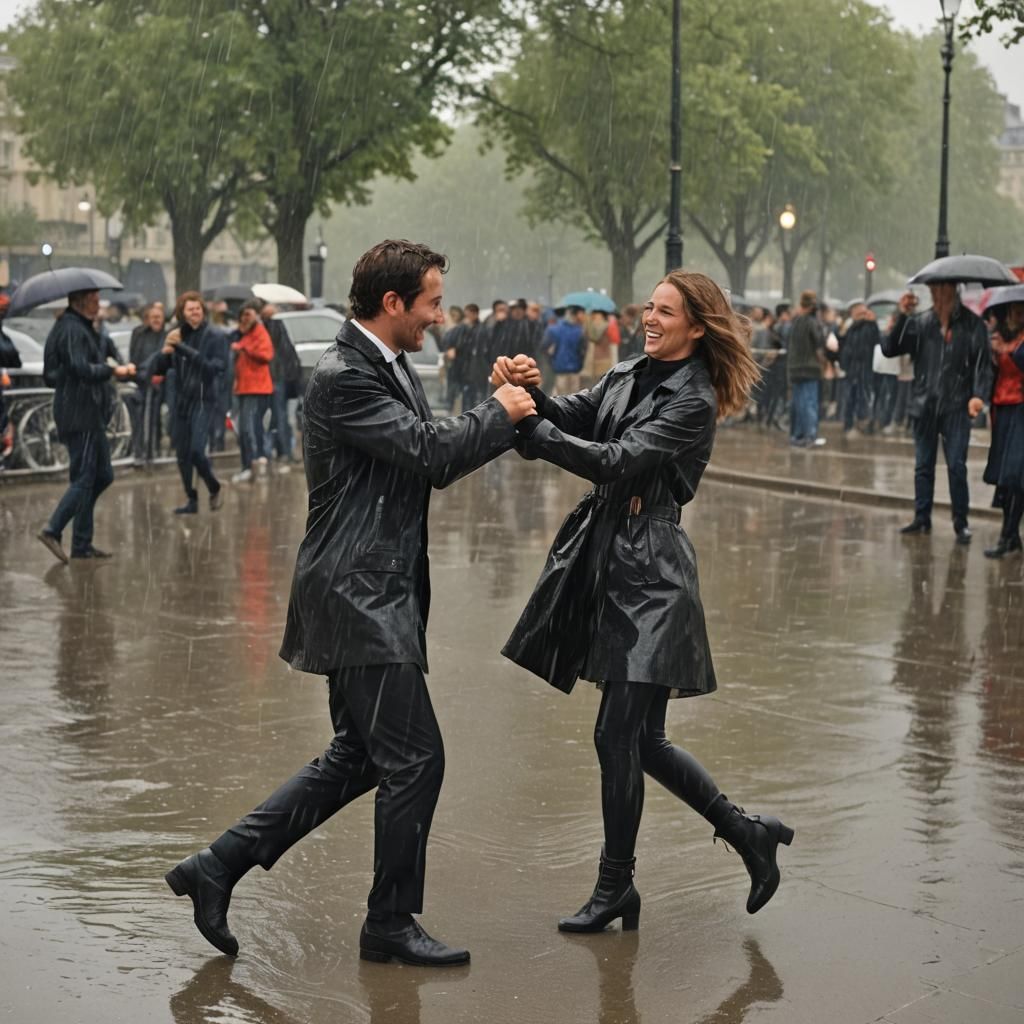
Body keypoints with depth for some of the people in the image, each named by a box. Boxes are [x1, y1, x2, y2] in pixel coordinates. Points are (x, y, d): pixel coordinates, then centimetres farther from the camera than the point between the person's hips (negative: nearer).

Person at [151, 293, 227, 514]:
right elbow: (158, 369, 8)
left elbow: (217, 367, -17)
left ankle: (215, 489, 10)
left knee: (197, 450, -15)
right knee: (182, 453, 7)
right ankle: (191, 500, 20)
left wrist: (186, 350, -22)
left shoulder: (215, 335, -6)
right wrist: (165, 352, -15)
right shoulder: (177, 335, 7)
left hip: (204, 400, -5)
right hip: (180, 401, 5)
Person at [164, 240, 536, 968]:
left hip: (379, 597, 10)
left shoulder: (394, 368, 15)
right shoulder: (344, 378, -16)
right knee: (414, 759, -3)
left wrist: (504, 416, 3)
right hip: (358, 599, -10)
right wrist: (499, 412, -7)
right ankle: (392, 923, 13)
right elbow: (430, 453, -22)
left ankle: (219, 866, 21)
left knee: (358, 758, 15)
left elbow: (435, 462, 16)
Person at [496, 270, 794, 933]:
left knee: (619, 736, -3)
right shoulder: (629, 377, 13)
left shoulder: (694, 403, -10)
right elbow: (569, 416, 2)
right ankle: (747, 833, 28)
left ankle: (616, 888, 13)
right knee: (639, 738, 13)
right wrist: (530, 392, -18)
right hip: (605, 560, 8)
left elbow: (616, 461, -20)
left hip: (649, 573, -8)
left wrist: (528, 428, -22)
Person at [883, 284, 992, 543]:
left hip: (956, 407, -3)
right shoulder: (920, 323, 4)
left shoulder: (972, 324, -1)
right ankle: (922, 519, 21)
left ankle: (961, 524, 5)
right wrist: (902, 316, -14)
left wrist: (978, 395, -18)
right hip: (925, 405, 3)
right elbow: (889, 349, -3)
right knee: (923, 466, 10)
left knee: (956, 466, -6)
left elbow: (983, 363, -3)